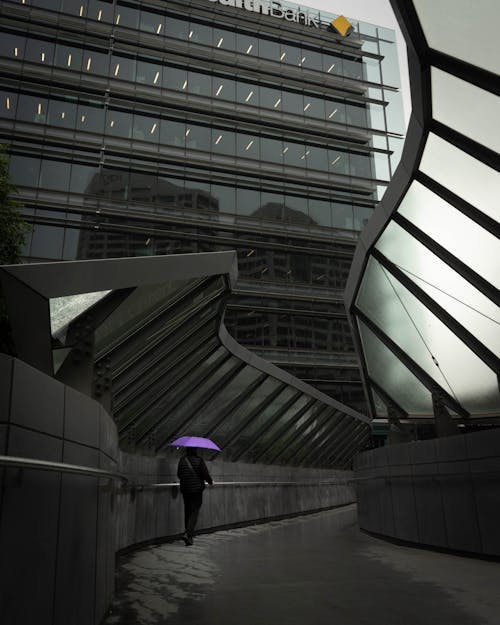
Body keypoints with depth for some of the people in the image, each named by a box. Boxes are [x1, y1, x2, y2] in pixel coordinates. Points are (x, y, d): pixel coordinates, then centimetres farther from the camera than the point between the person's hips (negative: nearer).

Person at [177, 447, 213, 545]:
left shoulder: (182, 460, 0)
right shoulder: (199, 460, -12)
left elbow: (179, 474, 9)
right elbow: (205, 474, -10)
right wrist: (210, 482, 11)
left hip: (185, 489, 4)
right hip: (197, 489, -4)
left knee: (187, 512, 15)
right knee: (194, 512, 0)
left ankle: (189, 535, 20)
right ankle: (187, 534, -15)